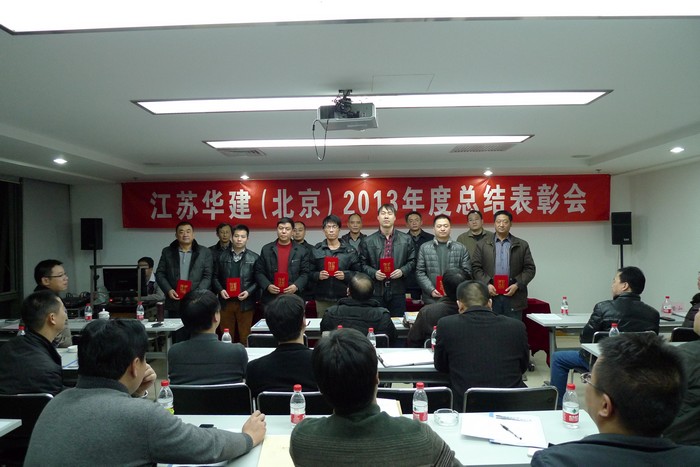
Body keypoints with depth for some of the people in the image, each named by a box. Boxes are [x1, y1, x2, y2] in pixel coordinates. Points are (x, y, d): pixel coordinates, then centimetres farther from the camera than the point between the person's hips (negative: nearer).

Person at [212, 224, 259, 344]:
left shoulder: (254, 258, 3)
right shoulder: (222, 256, 9)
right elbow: (215, 277, 11)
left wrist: (249, 292, -13)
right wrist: (220, 290, -6)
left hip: (245, 303, -2)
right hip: (226, 302, 2)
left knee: (245, 337, 3)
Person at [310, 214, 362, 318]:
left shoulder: (350, 250, 5)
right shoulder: (316, 250, 7)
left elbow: (358, 272, 4)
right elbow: (309, 272, 6)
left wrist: (345, 275, -12)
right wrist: (318, 275, -13)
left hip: (343, 298, -1)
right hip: (322, 299, 1)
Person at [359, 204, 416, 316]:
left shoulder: (406, 239, 6)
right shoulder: (368, 241, 4)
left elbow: (412, 261, 8)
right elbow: (363, 264, 6)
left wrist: (402, 271, -9)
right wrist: (374, 273, -12)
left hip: (398, 291, 1)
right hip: (376, 291, 0)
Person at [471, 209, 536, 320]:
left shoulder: (522, 245, 9)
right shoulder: (482, 245, 9)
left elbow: (529, 269, 6)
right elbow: (476, 268, 5)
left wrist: (517, 285, -7)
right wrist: (487, 284, -8)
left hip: (514, 296, 0)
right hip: (490, 295, 0)